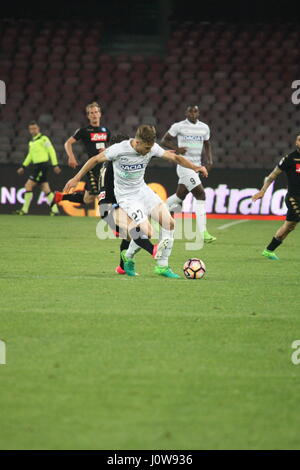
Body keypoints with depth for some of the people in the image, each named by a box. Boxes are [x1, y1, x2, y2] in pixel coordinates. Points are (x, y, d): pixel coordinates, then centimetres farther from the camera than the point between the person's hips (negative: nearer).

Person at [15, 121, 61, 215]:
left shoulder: (43, 139, -7)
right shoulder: (31, 142, 17)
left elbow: (51, 151, -9)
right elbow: (30, 155, 27)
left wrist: (55, 165, -13)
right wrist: (23, 167, 24)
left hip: (42, 165, -8)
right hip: (36, 166, 8)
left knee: (28, 185, -11)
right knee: (45, 189, 5)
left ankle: (24, 210, -8)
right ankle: (55, 209, 6)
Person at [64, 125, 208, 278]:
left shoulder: (152, 148, -8)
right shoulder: (119, 149, -22)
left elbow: (174, 157, 1)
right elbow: (96, 159, -10)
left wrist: (194, 167, -13)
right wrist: (76, 178, -7)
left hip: (142, 190, 6)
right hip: (126, 196, -6)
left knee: (169, 222, -8)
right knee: (147, 232, -22)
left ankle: (162, 266, 8)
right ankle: (128, 256, 11)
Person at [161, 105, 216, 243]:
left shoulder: (204, 128, 10)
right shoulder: (179, 126, -6)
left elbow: (207, 145, 24)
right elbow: (164, 141, 0)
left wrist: (210, 160, 8)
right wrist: (176, 149, -17)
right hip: (184, 165, -7)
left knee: (180, 195, 13)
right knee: (200, 194, -15)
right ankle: (203, 232, -16)